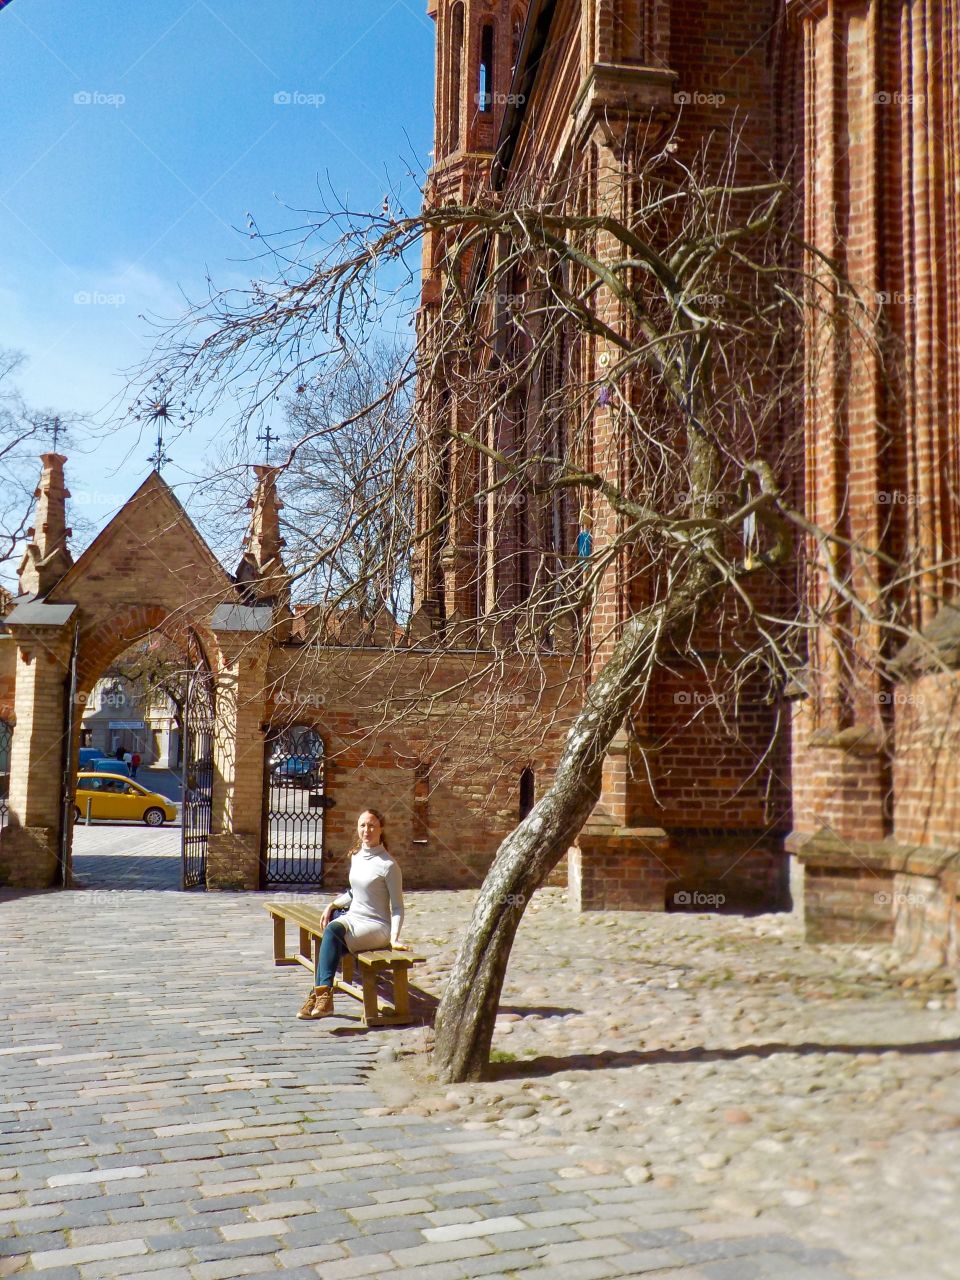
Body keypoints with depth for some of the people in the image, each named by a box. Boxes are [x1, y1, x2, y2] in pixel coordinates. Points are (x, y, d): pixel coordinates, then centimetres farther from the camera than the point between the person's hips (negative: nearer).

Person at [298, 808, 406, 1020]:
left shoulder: (388, 865, -12)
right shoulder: (356, 858, 10)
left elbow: (397, 906, -10)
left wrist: (394, 938, -22)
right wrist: (333, 904, 10)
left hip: (377, 925, -8)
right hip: (353, 917, 8)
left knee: (332, 931, -31)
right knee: (331, 930, -23)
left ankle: (320, 994, -33)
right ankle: (321, 995, -22)